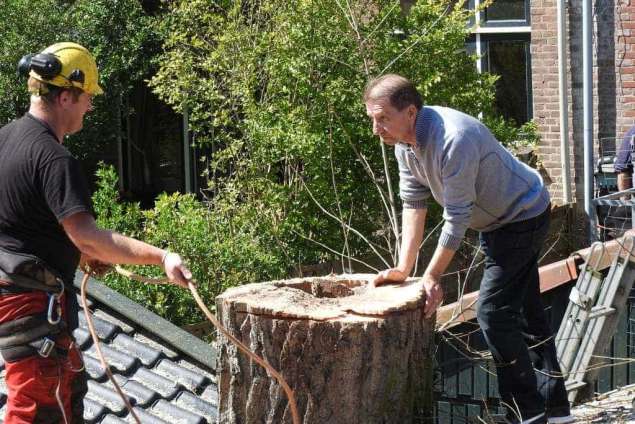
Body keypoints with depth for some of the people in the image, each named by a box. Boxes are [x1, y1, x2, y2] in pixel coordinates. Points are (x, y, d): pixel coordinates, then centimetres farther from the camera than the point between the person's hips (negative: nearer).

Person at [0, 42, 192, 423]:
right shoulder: (53, 159, -21)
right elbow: (86, 234, -31)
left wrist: (82, 252, 21)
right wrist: (161, 256, -35)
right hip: (33, 302, -10)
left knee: (69, 387, 24)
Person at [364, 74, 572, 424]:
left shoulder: (453, 140, -36)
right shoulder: (405, 140, -8)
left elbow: (456, 218, -31)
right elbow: (413, 202, -1)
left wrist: (432, 277, -22)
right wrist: (404, 268, -5)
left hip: (523, 217, -10)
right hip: (495, 222, 10)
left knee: (494, 312, -14)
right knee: (524, 310, 15)